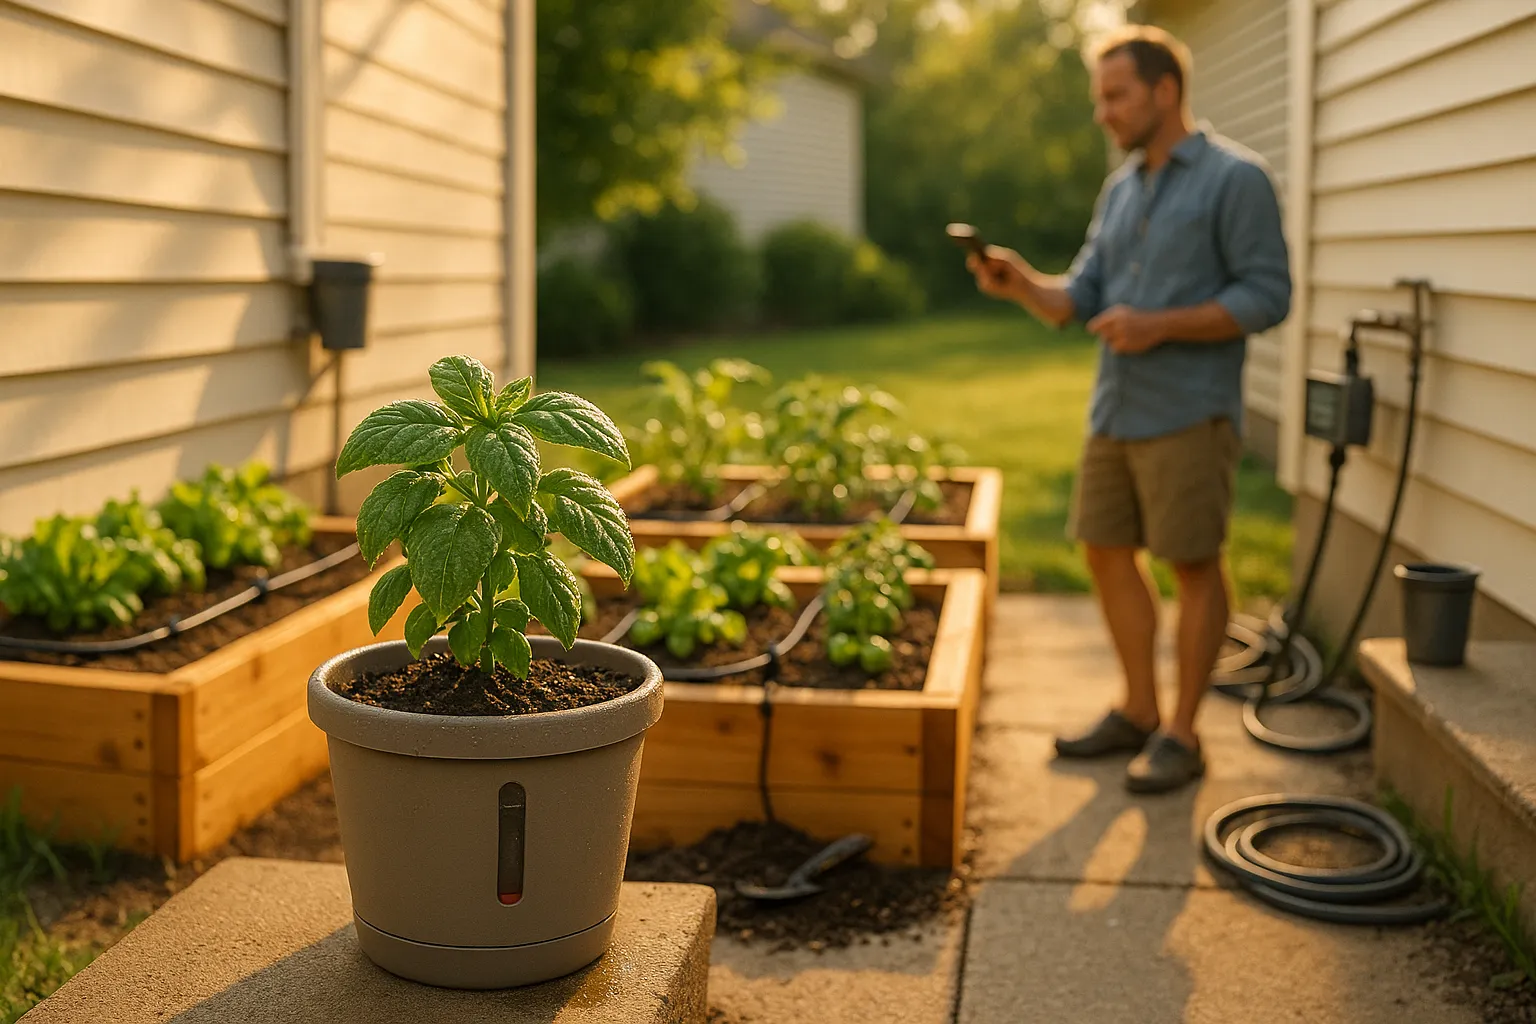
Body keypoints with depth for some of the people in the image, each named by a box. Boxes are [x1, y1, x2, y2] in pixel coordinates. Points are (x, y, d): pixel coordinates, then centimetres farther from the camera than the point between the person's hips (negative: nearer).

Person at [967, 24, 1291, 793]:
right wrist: (1022, 283, -11)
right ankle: (1138, 712, 24)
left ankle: (1181, 735, 10)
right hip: (1116, 409, 8)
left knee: (1193, 566, 0)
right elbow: (1079, 301, 9)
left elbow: (1267, 297, -13)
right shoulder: (1120, 189, 14)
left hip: (1190, 413, -8)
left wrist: (1159, 325, -20)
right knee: (1108, 554, 10)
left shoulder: (1235, 179, -8)